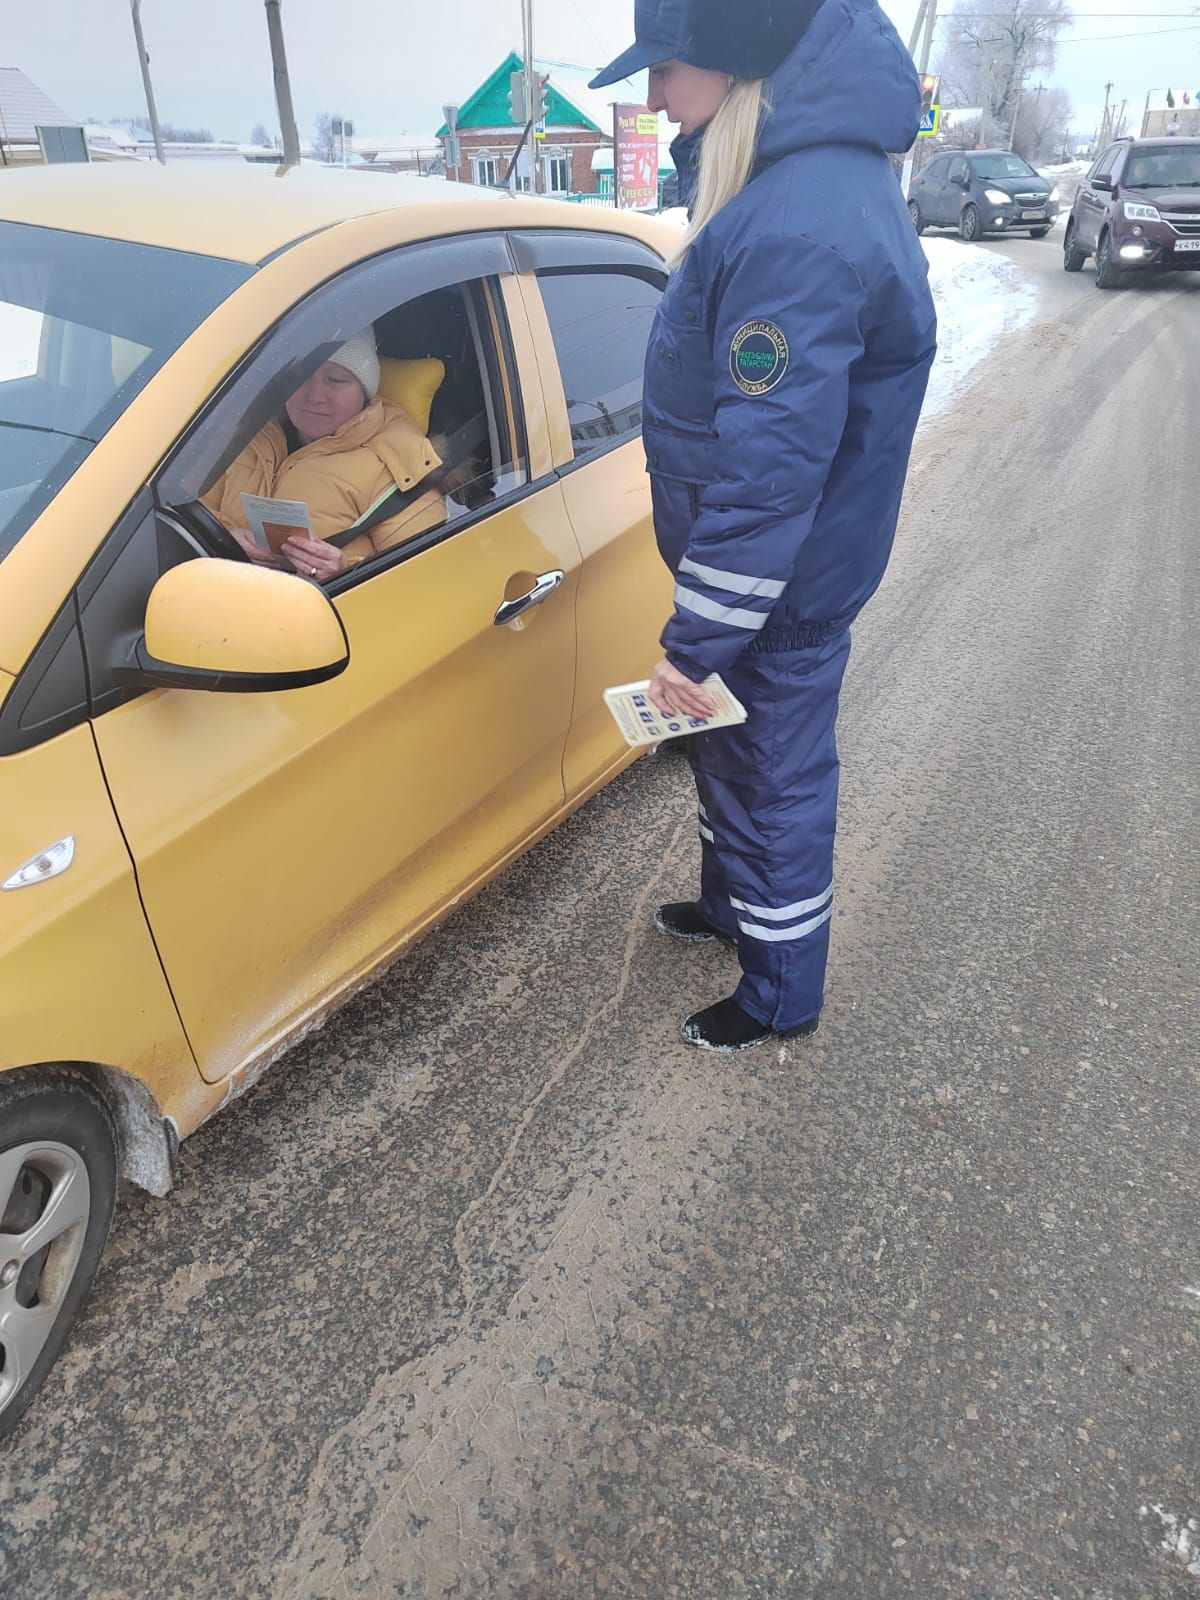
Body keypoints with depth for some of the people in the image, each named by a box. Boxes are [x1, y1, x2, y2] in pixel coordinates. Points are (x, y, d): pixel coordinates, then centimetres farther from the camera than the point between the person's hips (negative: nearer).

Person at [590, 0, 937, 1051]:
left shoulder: (799, 228, -29)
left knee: (775, 777, 8)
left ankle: (783, 994, 31)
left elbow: (769, 472, -30)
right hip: (752, 568, 9)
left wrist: (695, 640, -23)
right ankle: (731, 902, 50)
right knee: (726, 747, 25)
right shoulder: (818, 170, 5)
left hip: (778, 592, -9)